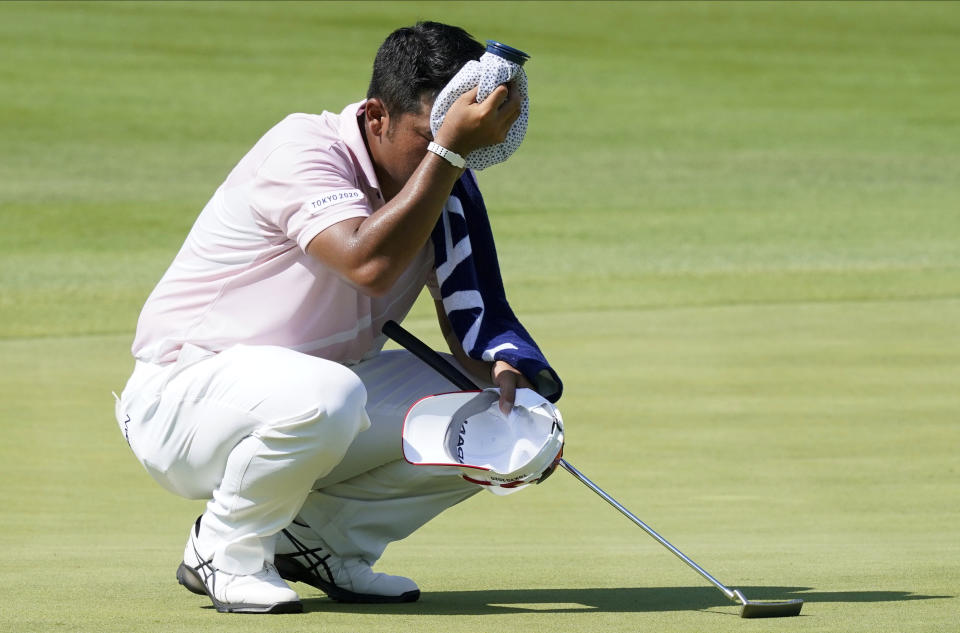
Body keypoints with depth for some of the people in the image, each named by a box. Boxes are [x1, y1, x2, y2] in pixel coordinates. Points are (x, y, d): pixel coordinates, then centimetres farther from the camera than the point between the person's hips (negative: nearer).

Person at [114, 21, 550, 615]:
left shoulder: (442, 187, 2)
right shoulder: (302, 150, -22)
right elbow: (368, 264, -39)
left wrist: (502, 372, -21)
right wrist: (448, 148, -38)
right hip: (185, 399, -8)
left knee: (493, 407, -7)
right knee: (325, 395, -39)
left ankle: (317, 539, 7)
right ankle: (226, 552, -11)